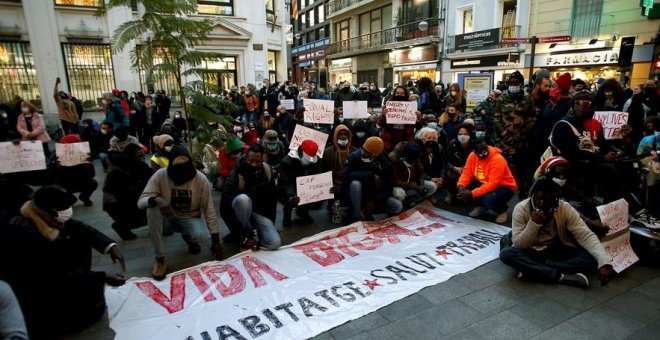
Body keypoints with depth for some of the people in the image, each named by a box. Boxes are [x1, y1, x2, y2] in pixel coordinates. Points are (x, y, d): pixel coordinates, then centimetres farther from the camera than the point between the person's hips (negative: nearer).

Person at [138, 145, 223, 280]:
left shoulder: (201, 179, -19)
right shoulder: (160, 175, -20)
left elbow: (209, 209, -14)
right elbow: (141, 201, -21)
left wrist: (216, 240, -14)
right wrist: (156, 201, -47)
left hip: (190, 218, 0)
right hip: (168, 217, 1)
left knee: (199, 233, -34)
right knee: (152, 209, -33)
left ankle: (189, 238, 9)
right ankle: (160, 258, -20)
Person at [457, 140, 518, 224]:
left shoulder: (497, 159, -29)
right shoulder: (472, 155, -10)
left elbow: (492, 184, -34)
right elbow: (466, 173, -10)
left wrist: (472, 194, -39)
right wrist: (460, 186, -31)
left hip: (504, 187, -6)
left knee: (488, 199, -36)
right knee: (463, 187, -17)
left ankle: (502, 210, 1)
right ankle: (481, 206, 10)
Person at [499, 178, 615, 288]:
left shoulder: (565, 209, -14)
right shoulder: (521, 209, -18)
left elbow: (587, 236, -19)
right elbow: (518, 244, -19)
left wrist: (604, 262, -35)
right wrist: (534, 223, -33)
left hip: (557, 251, 2)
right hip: (531, 251, -2)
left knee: (591, 259, -24)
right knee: (506, 253, -33)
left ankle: (531, 268, -25)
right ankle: (560, 276, -30)